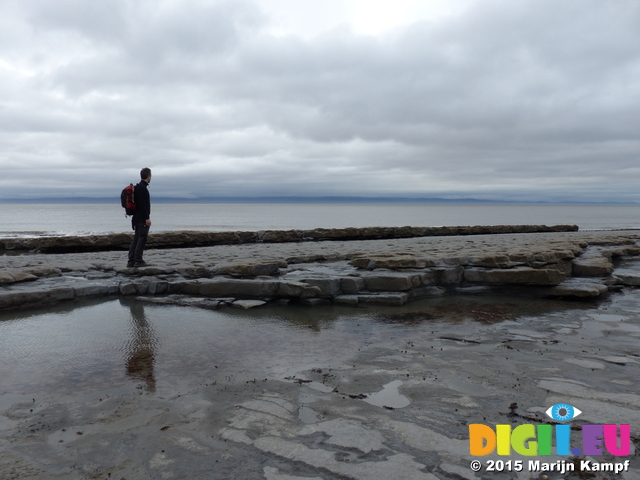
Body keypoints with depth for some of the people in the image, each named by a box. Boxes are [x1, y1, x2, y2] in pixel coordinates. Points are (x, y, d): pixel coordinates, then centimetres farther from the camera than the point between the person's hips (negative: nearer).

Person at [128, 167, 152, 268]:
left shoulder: (138, 187, 17)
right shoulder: (142, 188, -14)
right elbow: (143, 205, -20)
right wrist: (147, 218, -20)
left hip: (137, 218, 10)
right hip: (142, 218, -10)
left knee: (136, 239, 10)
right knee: (142, 239, -5)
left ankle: (131, 261, 11)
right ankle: (138, 261, -3)